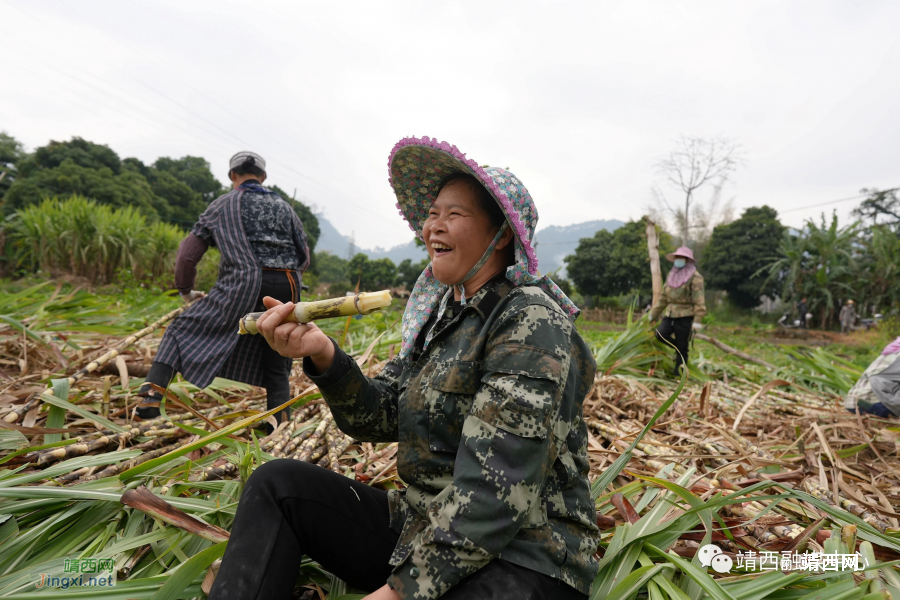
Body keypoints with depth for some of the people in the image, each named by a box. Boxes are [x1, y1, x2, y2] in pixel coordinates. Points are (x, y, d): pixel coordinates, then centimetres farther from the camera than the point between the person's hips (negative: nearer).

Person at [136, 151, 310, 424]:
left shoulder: (223, 204, 14)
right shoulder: (283, 206, 20)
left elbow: (188, 252, 11)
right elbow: (304, 259, 19)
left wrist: (185, 290, 24)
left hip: (241, 285, -3)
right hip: (286, 290, 3)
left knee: (182, 331, 8)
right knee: (276, 366, 14)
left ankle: (151, 395, -8)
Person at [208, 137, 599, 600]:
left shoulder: (531, 322, -18)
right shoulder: (442, 311, 8)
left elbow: (497, 489, -24)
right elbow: (381, 417, 2)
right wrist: (323, 357, -15)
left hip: (521, 557, -7)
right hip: (423, 527, 8)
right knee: (278, 483, 0)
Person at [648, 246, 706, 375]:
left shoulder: (695, 277, -6)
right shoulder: (671, 275, 15)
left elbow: (699, 301, -11)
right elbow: (663, 297, 19)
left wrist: (697, 321, -19)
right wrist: (653, 315, 18)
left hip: (686, 317, -6)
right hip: (671, 315, 6)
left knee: (682, 350, -1)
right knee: (660, 334, -18)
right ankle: (678, 347, 10)